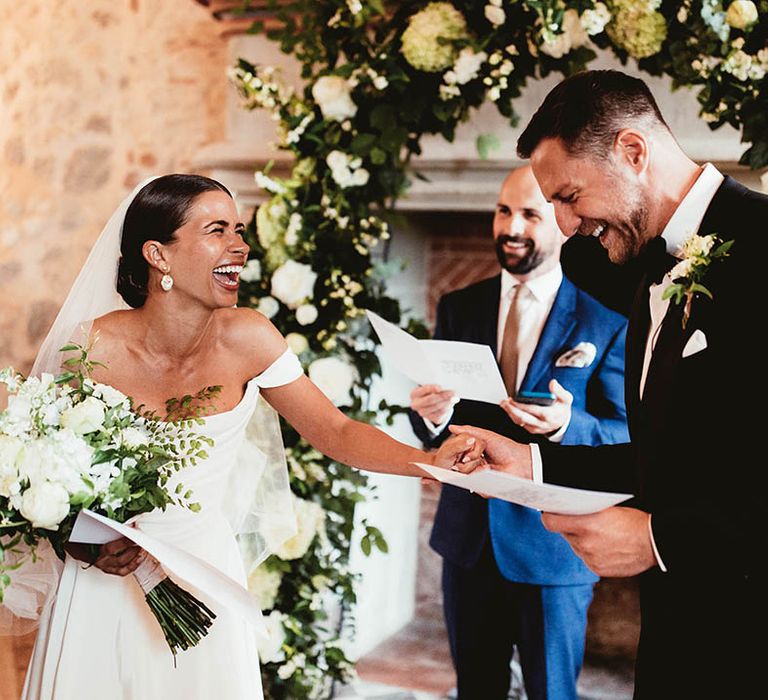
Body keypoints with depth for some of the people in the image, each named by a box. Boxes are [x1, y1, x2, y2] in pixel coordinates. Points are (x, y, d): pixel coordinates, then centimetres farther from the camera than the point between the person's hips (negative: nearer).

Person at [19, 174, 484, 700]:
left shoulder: (246, 338, -13)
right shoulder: (96, 351, -18)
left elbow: (333, 430, -9)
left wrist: (429, 460, -24)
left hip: (208, 572, 2)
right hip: (109, 582, -2)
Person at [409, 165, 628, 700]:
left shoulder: (606, 323, -7)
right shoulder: (458, 308, 4)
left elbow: (626, 436, -10)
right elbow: (431, 426, 2)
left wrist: (566, 425, -30)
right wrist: (433, 415, -22)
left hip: (553, 544, -3)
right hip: (468, 536, 4)